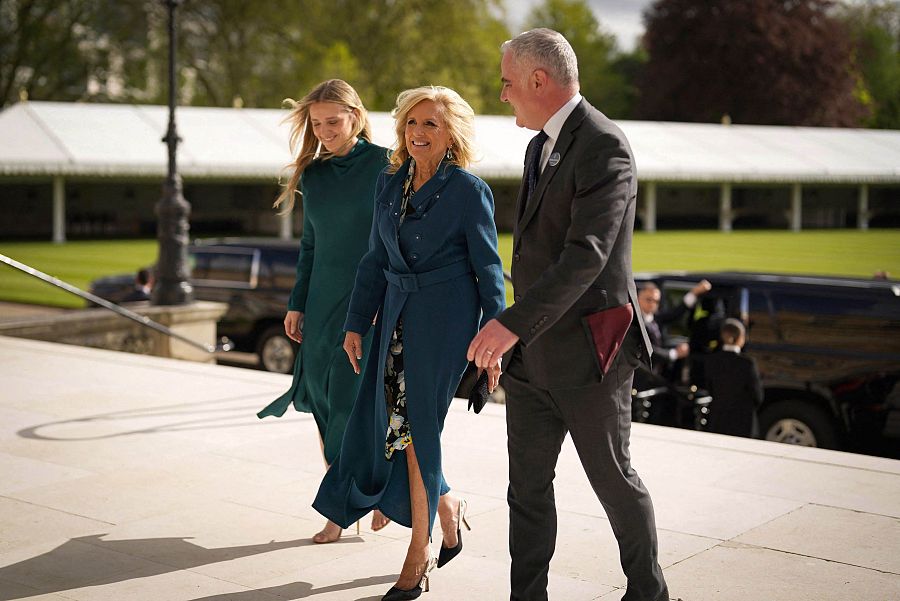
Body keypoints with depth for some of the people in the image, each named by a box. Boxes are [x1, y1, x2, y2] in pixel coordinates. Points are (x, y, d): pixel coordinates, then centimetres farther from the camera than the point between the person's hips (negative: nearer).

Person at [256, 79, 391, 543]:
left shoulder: (384, 166, -5)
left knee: (352, 404, -7)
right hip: (324, 301, 6)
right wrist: (296, 304, 13)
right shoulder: (313, 174, 11)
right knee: (323, 404, 5)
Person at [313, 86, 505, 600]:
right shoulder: (390, 184, 9)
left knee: (417, 428, -4)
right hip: (398, 317, 6)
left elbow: (488, 268, -6)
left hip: (445, 319, -6)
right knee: (380, 423, 5)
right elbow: (376, 260, 14)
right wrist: (357, 324, 12)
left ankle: (419, 557, 11)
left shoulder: (469, 190, -8)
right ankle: (448, 506, 30)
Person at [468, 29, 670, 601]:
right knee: (527, 486, 8)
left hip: (588, 354, -8)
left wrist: (514, 322, -35)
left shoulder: (604, 146, -17)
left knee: (613, 479, 9)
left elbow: (587, 254, -28)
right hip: (532, 355, 8)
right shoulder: (542, 145, 13)